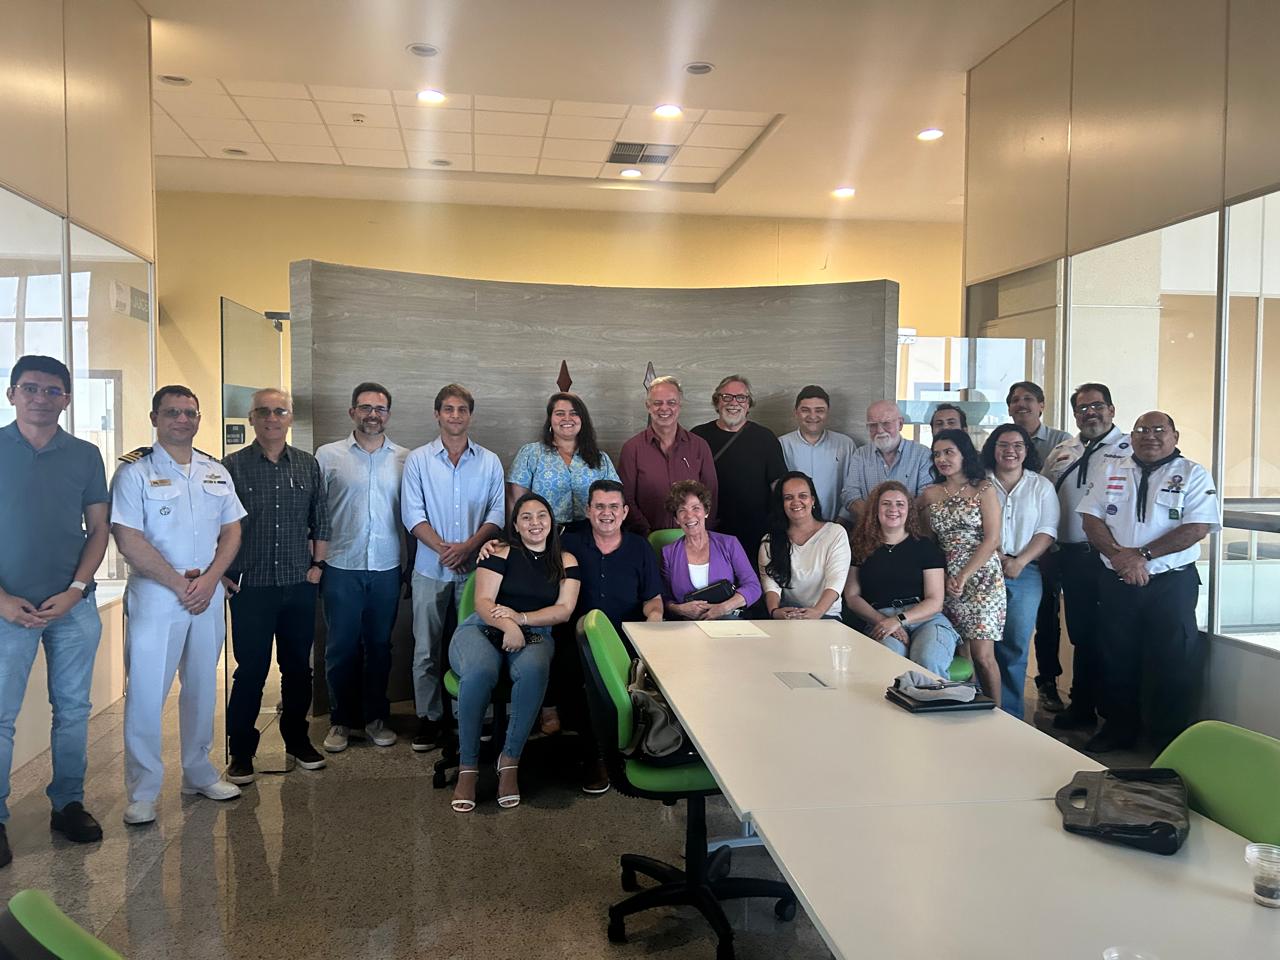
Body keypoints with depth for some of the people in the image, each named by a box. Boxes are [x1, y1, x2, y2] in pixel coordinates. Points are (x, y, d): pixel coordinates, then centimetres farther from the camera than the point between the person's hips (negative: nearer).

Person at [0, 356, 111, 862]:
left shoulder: (85, 455, 5)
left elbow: (98, 529, 6)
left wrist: (75, 591, -6)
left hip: (74, 606, 2)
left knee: (73, 710, 10)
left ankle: (68, 805, 23)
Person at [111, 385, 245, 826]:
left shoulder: (216, 472, 10)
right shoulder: (135, 471, -5)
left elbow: (232, 531, 8)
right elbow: (128, 540, -12)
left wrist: (209, 579, -7)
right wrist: (179, 583, -13)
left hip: (208, 597, 5)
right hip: (154, 598, -5)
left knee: (202, 688, 13)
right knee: (145, 693, -2)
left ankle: (199, 774, 27)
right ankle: (143, 792, 10)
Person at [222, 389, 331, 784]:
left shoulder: (308, 465, 8)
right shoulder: (233, 466, -2)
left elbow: (321, 520, 14)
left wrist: (318, 564, 8)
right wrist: (223, 573, -5)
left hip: (300, 587, 3)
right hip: (250, 588, -3)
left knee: (298, 667, 12)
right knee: (250, 670, 2)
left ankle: (297, 740, 28)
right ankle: (241, 753, 15)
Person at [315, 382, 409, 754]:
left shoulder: (405, 459, 4)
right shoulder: (327, 456, 0)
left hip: (387, 569, 1)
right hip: (341, 568, -1)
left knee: (380, 646, 11)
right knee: (341, 647, 6)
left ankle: (375, 717, 24)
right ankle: (340, 720, 20)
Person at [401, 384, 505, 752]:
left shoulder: (490, 462, 6)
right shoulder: (418, 460, 4)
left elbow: (498, 513, 1)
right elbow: (412, 514, -3)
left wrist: (468, 546, -13)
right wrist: (443, 548, -15)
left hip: (475, 567, 1)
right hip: (430, 569, 0)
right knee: (426, 649, 4)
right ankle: (428, 718, 16)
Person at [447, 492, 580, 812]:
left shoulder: (565, 562, 14)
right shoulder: (501, 554, 8)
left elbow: (564, 610, 4)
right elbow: (483, 602, -2)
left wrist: (520, 618, -11)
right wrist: (507, 625, -23)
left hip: (534, 634, 1)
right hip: (483, 628, -1)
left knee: (533, 670, -37)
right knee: (480, 671, -37)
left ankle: (510, 760, -24)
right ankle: (467, 767, -24)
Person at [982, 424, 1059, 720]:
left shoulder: (1041, 487, 10)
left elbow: (1047, 532, 3)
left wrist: (1019, 562, -10)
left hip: (1025, 573, 1)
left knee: (1017, 645, -1)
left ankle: (1010, 714, 7)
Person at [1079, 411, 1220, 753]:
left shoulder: (1193, 475, -1)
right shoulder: (1112, 471, 9)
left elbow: (1198, 527, -12)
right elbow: (1091, 519, 3)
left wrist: (1143, 554, -17)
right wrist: (1118, 556, -13)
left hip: (1172, 582, -3)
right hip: (1116, 583, 3)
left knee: (1174, 662, 2)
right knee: (1116, 658, 12)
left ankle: (1170, 740, 17)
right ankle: (1119, 729, 28)